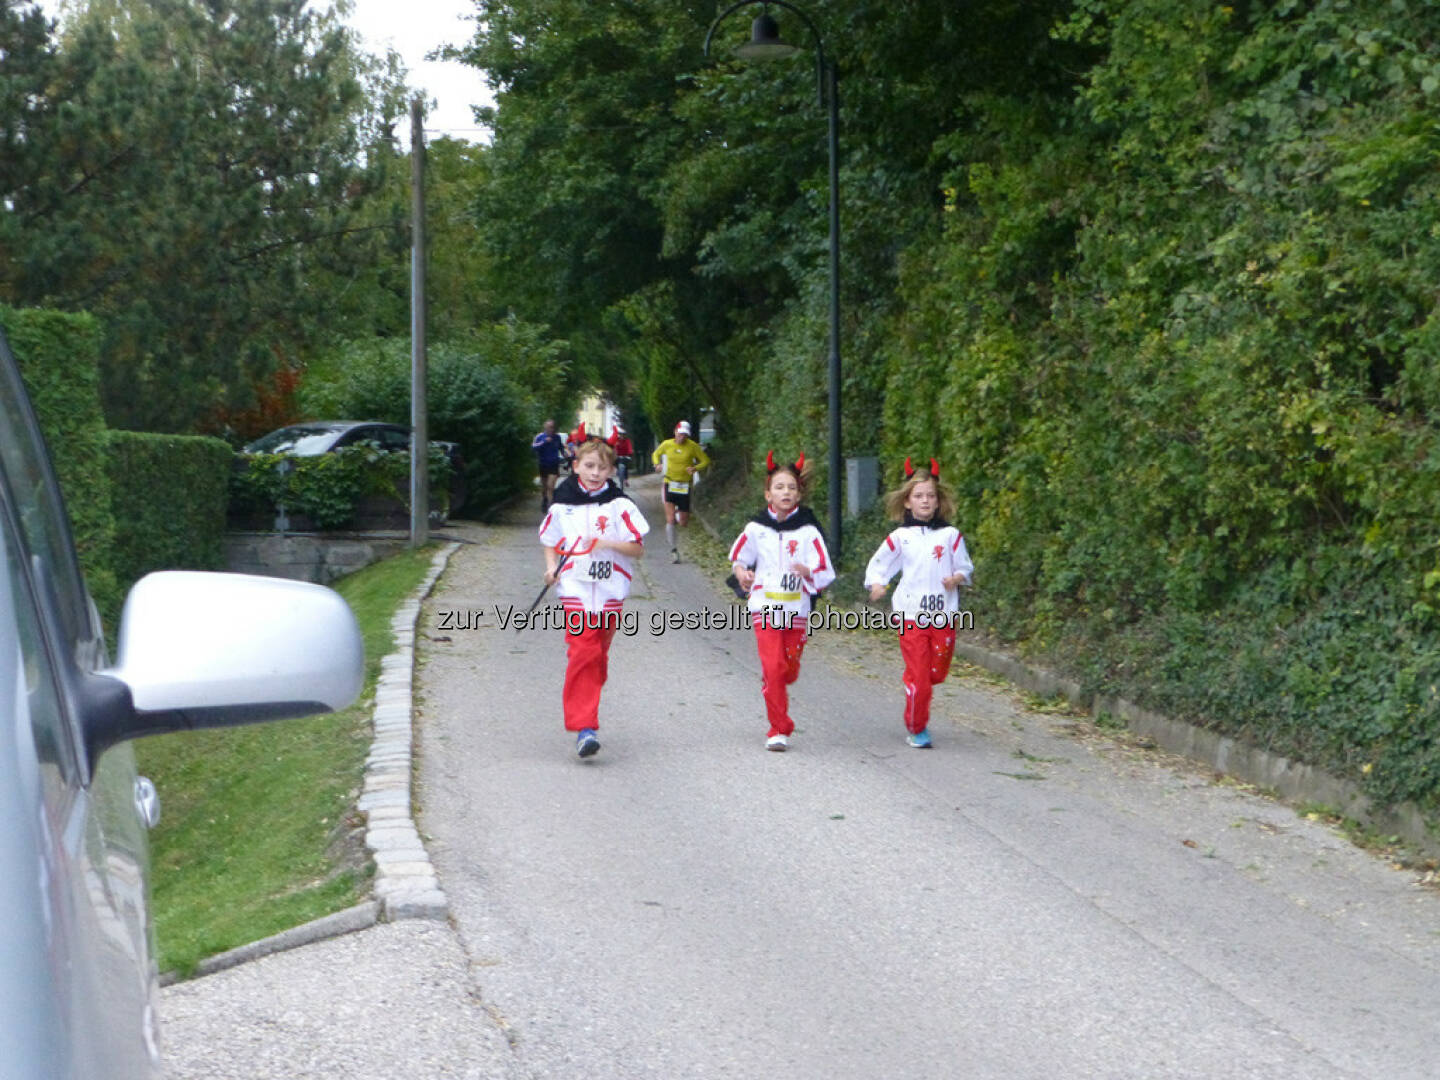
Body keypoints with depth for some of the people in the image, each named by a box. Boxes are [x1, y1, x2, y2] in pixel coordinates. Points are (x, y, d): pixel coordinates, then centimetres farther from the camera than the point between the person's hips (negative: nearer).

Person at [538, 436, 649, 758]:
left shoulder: (620, 506, 1)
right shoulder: (562, 507, 5)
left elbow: (638, 548, -2)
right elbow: (550, 543, 18)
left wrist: (606, 543, -18)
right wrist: (552, 568, 0)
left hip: (610, 594, 1)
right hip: (575, 591, -1)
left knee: (598, 657, 9)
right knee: (582, 653, -13)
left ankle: (585, 717, 28)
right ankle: (583, 726, -15)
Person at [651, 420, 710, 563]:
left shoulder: (693, 446, -5)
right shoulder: (667, 444, -1)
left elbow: (705, 461, 1)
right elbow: (656, 454, 16)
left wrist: (695, 468, -19)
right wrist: (657, 464, -6)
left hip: (685, 485, 0)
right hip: (670, 483, 0)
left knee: (683, 523, 5)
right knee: (670, 518, -15)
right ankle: (673, 550, -7)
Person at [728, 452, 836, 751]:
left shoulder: (808, 530, -3)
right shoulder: (756, 528, 1)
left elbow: (825, 572, -5)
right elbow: (738, 557, 16)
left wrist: (808, 572, -25)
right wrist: (742, 574, -5)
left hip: (796, 609, 1)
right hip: (764, 607, -1)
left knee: (790, 669, 8)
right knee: (772, 665, -11)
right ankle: (779, 729, -2)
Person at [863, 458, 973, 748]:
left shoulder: (950, 535, 4)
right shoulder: (900, 537, 3)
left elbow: (965, 567, 11)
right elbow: (878, 564, 9)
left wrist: (956, 578, -10)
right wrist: (876, 584, -10)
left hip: (943, 615, 2)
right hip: (911, 615, -2)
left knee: (938, 673, 4)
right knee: (918, 677, -3)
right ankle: (916, 729, 13)